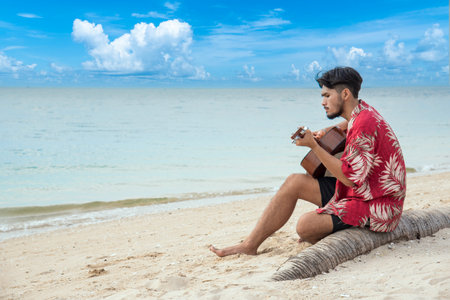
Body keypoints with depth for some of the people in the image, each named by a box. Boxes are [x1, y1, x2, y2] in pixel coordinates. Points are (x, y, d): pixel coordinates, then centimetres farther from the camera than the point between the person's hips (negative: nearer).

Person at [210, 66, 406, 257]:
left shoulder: (365, 123, -23)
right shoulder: (360, 112, 7)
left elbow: (350, 178, -25)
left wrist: (313, 146, -23)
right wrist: (327, 132, 15)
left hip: (375, 207, -10)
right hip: (357, 191, 10)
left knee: (305, 225, -25)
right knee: (294, 182, 5)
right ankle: (250, 245, 8)